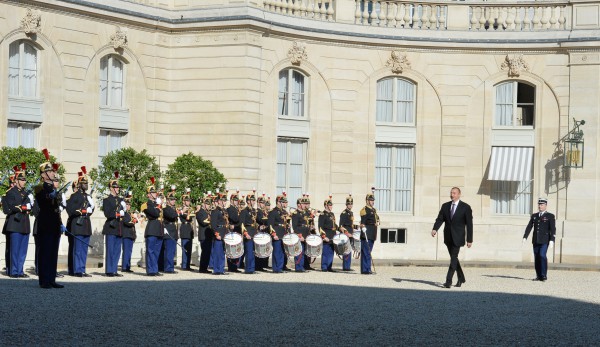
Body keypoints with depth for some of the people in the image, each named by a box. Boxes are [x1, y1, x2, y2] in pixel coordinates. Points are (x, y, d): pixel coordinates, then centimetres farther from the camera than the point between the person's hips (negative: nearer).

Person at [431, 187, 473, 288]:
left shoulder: (466, 207, -4)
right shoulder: (445, 206, 8)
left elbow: (469, 224, -4)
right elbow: (440, 219, 1)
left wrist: (469, 240, -7)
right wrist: (435, 229, -19)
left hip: (457, 237, -5)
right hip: (448, 237, 5)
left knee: (453, 258, -11)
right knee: (453, 258, 14)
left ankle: (448, 281, -14)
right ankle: (461, 278, 29)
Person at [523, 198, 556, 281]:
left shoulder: (550, 216, 2)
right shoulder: (534, 216, 14)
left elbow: (553, 229, -5)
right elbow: (529, 227, 11)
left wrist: (552, 240, -15)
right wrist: (525, 237, 0)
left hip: (545, 240, -5)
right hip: (535, 240, 5)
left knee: (542, 255, -17)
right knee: (536, 257, 3)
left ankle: (544, 275, -11)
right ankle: (538, 276, 8)